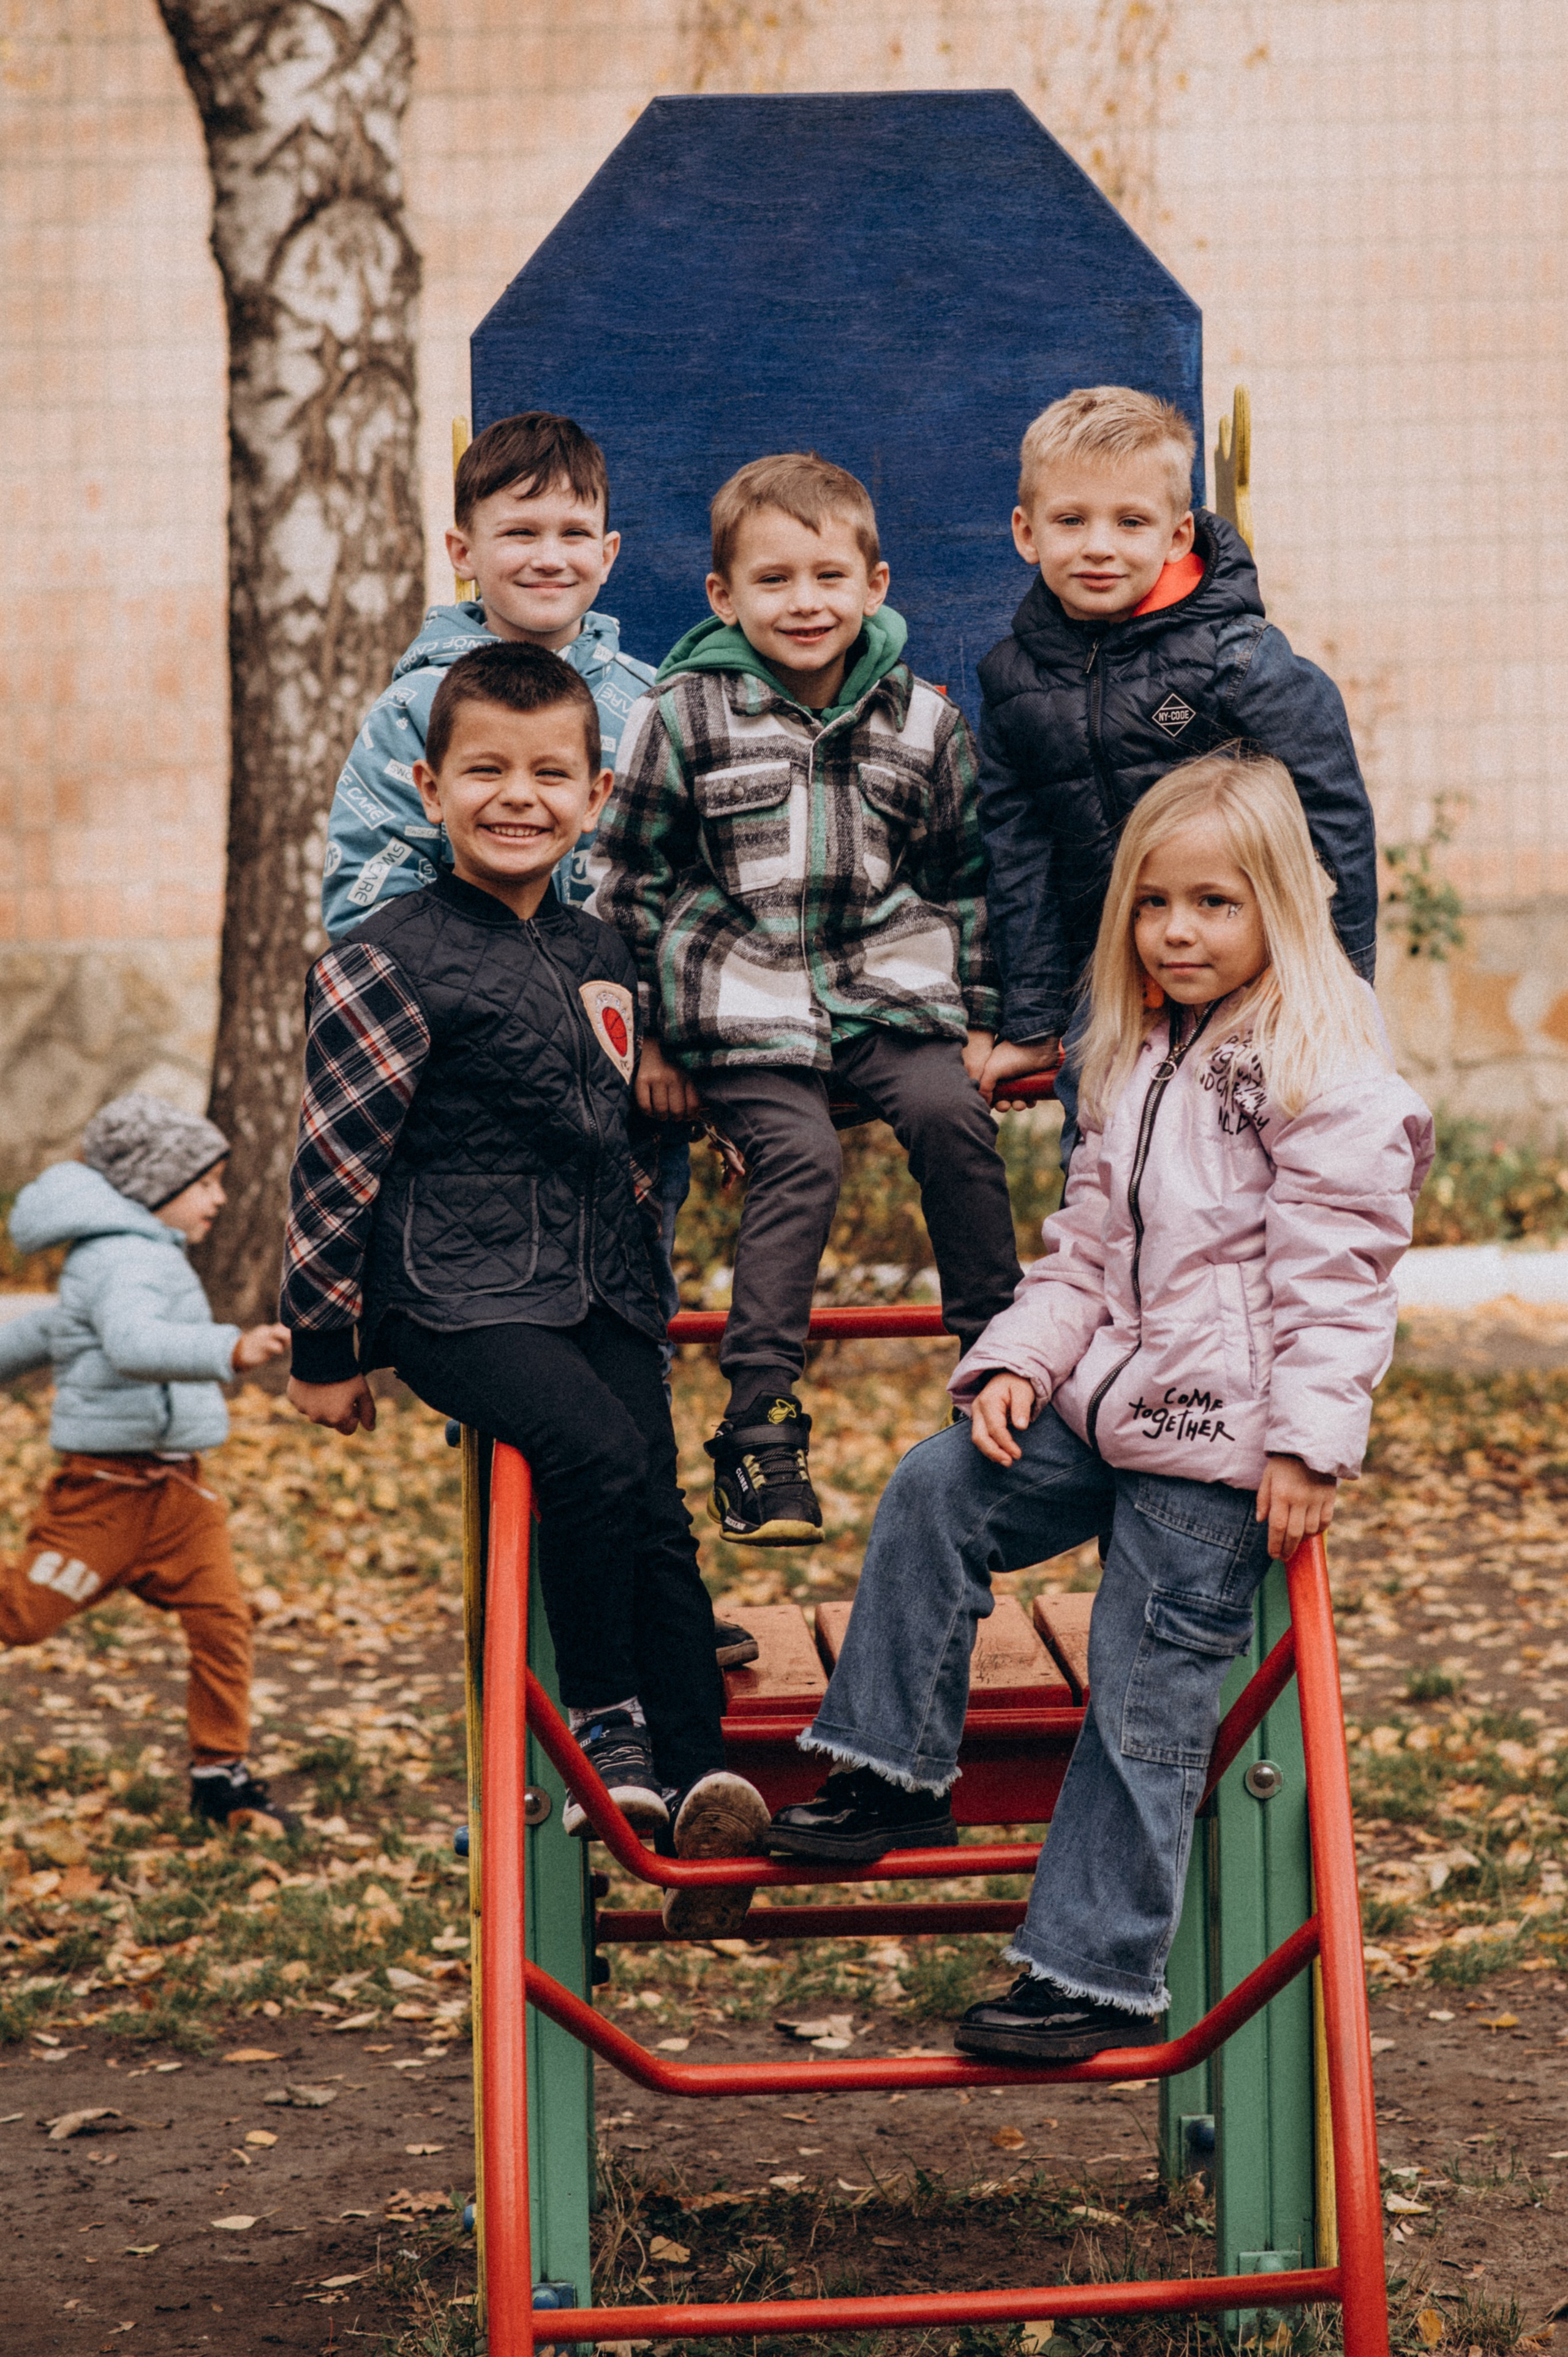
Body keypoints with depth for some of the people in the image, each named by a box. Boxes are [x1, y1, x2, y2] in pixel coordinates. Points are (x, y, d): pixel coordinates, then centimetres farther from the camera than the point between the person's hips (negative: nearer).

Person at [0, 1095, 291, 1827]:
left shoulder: (145, 1256, 17)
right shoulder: (123, 1260, -16)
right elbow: (133, 1344, -38)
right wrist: (231, 1351, -50)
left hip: (174, 1485, 9)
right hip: (108, 1485, -9)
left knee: (222, 1616, -3)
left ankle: (219, 1771, 5)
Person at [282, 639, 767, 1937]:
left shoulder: (600, 954, 13)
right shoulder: (390, 966, -7)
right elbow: (334, 1159, -3)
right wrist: (326, 1343, 0)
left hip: (602, 1291, 6)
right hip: (457, 1296, -6)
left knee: (659, 1518, -7)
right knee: (596, 1454, -26)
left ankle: (698, 1783, -5)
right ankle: (601, 1723, -10)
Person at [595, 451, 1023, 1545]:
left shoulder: (925, 722, 6)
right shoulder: (684, 718, -2)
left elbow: (964, 878, 16)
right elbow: (630, 880, 3)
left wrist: (979, 1019, 12)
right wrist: (646, 1033, 2)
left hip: (888, 996, 3)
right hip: (744, 1008, -3)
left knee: (951, 1116, -21)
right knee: (800, 1156, -23)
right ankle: (759, 1430, -19)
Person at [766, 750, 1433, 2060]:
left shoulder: (1328, 1080, -13)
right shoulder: (1141, 1063, 14)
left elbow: (1336, 1274, -16)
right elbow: (1087, 1246, 18)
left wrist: (1309, 1439, -21)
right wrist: (1021, 1360, 4)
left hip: (1224, 1443, -8)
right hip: (1113, 1404, 8)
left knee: (1149, 1702, -3)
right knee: (935, 1494, -1)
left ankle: (1100, 1978, 5)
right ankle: (897, 1775, 11)